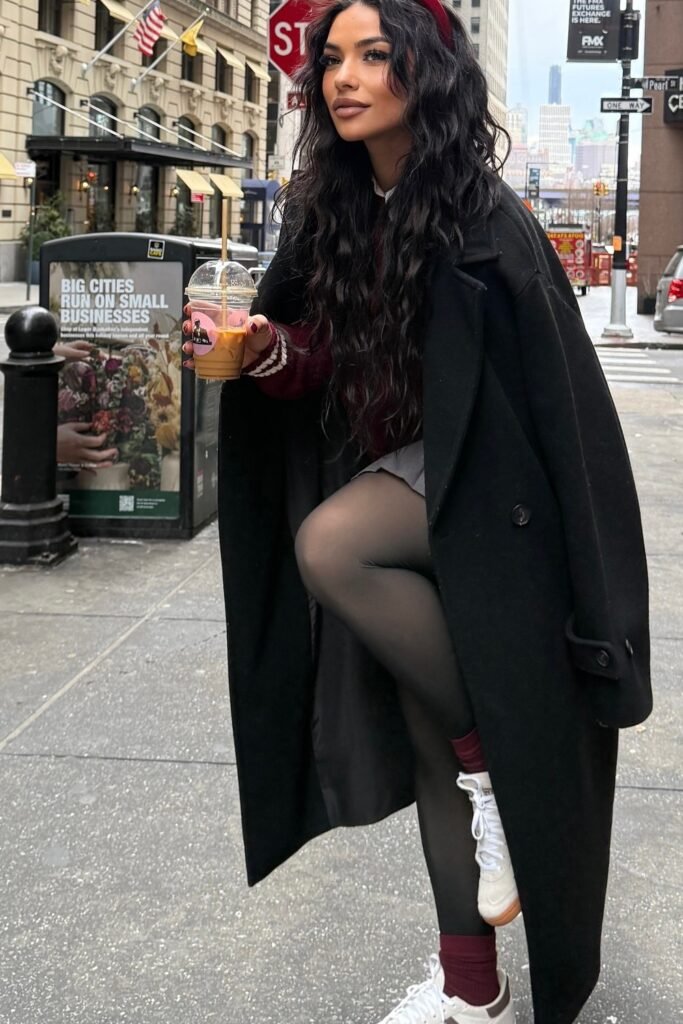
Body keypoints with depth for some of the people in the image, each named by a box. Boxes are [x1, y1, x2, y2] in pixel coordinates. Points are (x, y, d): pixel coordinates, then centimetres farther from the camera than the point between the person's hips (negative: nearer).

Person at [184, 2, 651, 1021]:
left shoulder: (483, 221, -17)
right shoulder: (330, 209, 2)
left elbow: (556, 389, -18)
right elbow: (326, 364, 10)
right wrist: (269, 349, -15)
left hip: (479, 485, -6)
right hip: (399, 481, 7)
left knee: (329, 546, -33)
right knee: (424, 733, 8)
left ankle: (488, 762, -11)